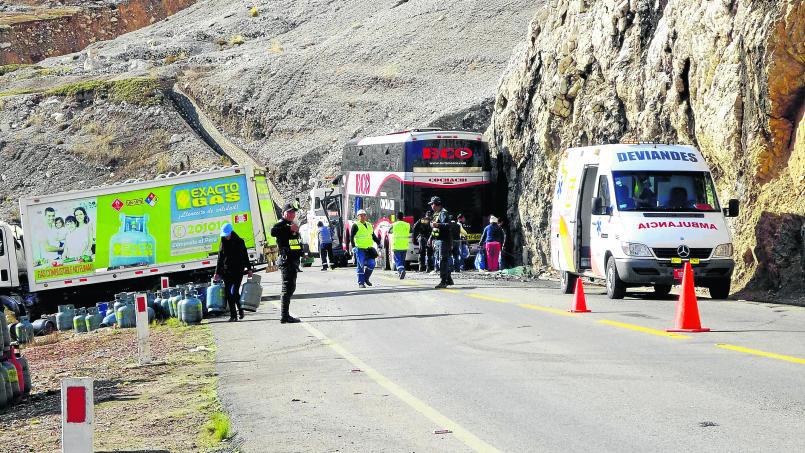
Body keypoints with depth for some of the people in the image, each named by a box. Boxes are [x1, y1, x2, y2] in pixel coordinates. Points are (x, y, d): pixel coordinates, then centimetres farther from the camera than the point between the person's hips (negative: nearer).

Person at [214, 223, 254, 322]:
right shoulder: (223, 243, 10)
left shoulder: (239, 242, 0)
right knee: (228, 293, -1)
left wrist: (249, 269, 1)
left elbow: (245, 256, 4)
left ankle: (240, 309, 10)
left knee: (235, 292, -13)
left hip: (238, 271, -4)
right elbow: (220, 259, 15)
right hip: (226, 272, 4)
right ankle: (233, 315, 5)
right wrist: (217, 272, 14)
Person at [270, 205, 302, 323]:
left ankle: (286, 315, 24)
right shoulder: (281, 224, -10)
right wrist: (289, 229, -30)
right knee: (288, 287, -12)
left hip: (293, 260, 10)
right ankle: (285, 316, -13)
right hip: (287, 260, -10)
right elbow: (273, 231, -32)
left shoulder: (292, 225, 21)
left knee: (291, 287, 16)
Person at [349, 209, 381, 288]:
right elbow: (351, 237, -6)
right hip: (359, 249, -5)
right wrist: (353, 247, -16)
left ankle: (366, 278, 19)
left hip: (368, 249, 5)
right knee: (360, 266, -4)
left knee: (371, 264, -2)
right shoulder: (356, 225, -2)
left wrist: (378, 243, 16)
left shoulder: (369, 225, 17)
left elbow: (373, 236, 26)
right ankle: (361, 283, 2)